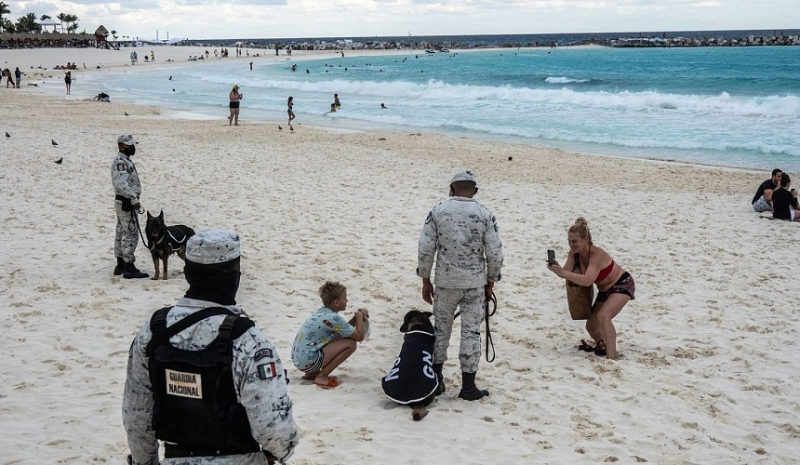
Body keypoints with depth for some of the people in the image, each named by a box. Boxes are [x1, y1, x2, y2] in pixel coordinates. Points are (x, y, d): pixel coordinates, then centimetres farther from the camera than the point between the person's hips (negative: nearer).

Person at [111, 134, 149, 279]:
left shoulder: (124, 161, 16)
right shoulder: (121, 162, -17)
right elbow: (121, 184, -29)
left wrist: (133, 198, 20)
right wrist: (134, 199, -29)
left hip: (123, 202, 11)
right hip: (127, 203, -11)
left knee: (121, 234, 15)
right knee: (131, 235, -9)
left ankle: (120, 266, 23)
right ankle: (129, 269, -8)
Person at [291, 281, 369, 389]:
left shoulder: (322, 311, 10)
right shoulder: (334, 318, -16)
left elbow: (345, 328, 22)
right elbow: (359, 336, -8)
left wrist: (357, 317, 6)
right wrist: (360, 316, 5)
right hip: (308, 361, -9)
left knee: (341, 336, 18)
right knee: (350, 344, -11)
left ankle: (312, 373, 16)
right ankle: (321, 377, -5)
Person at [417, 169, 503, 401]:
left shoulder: (437, 212, -4)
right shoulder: (485, 215, -5)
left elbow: (425, 249, -4)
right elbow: (495, 254, -5)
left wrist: (425, 280, 7)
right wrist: (490, 282, 9)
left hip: (445, 282, 1)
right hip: (475, 283, -1)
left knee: (441, 329, 16)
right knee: (471, 331, 6)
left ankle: (436, 379, 22)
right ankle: (468, 386, 10)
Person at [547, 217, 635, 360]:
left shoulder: (597, 254, -34)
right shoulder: (574, 252, -12)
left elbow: (588, 280, -47)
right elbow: (566, 273, -20)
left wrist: (563, 273, -56)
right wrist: (556, 269, -42)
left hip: (622, 285, -8)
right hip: (605, 290, 8)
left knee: (603, 316, -31)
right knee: (591, 326, 10)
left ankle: (611, 358, -32)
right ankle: (601, 346, 37)